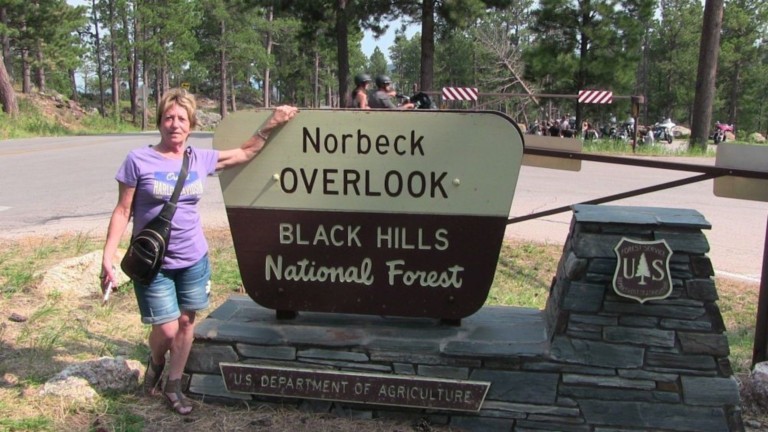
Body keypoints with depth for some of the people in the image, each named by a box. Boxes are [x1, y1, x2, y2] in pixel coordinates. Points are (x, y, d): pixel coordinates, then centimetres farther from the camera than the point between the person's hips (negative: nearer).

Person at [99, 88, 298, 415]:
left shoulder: (201, 159, 1)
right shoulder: (138, 160, -10)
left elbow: (245, 153, 14)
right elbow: (123, 210, -6)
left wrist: (272, 124, 7)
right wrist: (108, 256, -11)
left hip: (194, 260, 4)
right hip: (152, 264, -3)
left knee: (186, 322, 11)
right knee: (166, 329, -3)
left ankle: (173, 385, 31)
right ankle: (155, 362, 34)